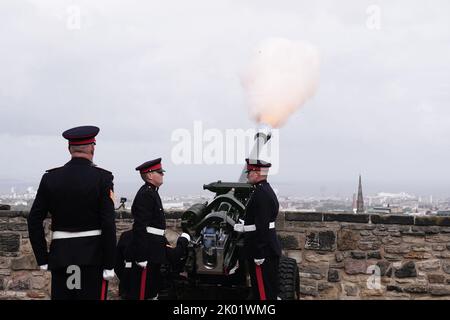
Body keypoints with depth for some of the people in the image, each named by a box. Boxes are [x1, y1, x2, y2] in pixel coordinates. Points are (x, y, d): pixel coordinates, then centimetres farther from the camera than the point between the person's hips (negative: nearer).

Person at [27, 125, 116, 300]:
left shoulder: (50, 178, 2)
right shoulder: (102, 178, -8)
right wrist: (109, 264, -7)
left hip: (60, 257, 3)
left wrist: (43, 259, 8)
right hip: (93, 257, -3)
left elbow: (34, 220, 2)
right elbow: (108, 224, -12)